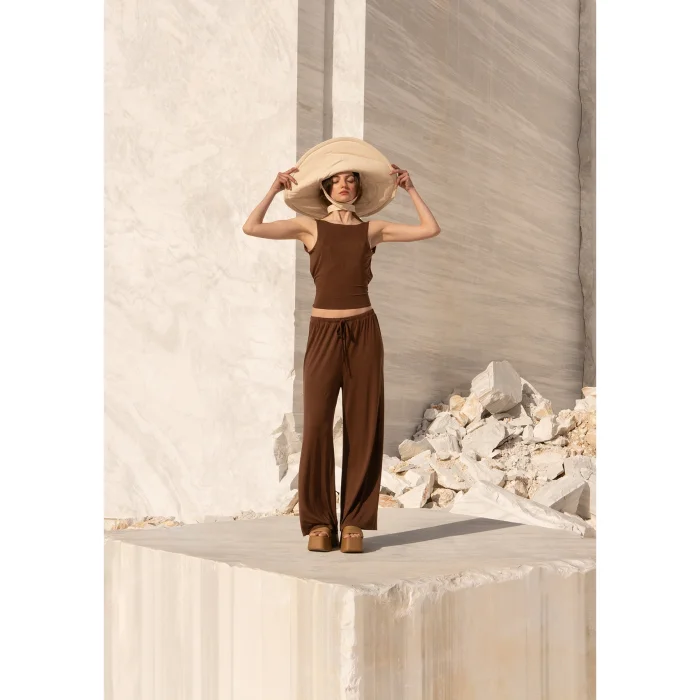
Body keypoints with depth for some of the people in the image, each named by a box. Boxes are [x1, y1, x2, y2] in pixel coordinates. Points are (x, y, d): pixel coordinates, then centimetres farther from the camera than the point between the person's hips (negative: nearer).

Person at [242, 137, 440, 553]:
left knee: (363, 425, 1)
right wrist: (276, 189, 3)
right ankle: (319, 522, 6)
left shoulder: (372, 229, 10)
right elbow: (252, 228, -5)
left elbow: (430, 229, 6)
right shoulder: (309, 226, 6)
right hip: (324, 332, -1)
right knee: (317, 425, -6)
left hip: (364, 332, 2)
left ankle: (354, 521, 10)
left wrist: (409, 188, 10)